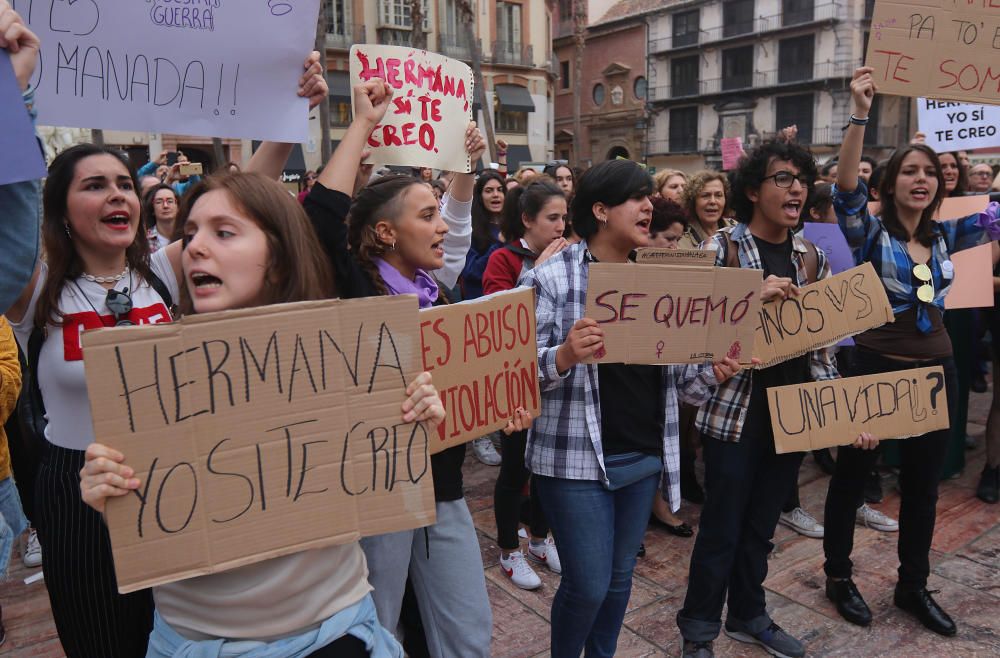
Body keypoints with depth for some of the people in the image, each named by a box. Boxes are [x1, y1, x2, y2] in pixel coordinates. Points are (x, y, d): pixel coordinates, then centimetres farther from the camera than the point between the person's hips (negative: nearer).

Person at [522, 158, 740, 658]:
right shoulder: (550, 278, -10)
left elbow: (677, 377, 11)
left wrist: (712, 373, -10)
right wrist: (566, 356, -31)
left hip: (645, 456, 6)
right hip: (575, 458, -5)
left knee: (620, 577, 18)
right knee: (588, 584, 2)